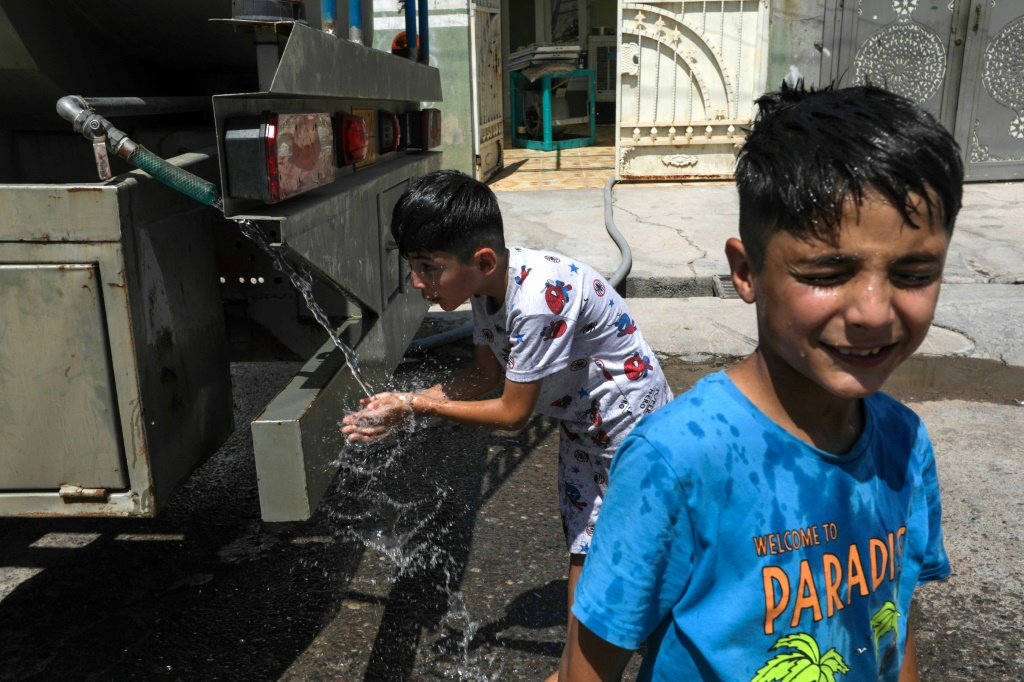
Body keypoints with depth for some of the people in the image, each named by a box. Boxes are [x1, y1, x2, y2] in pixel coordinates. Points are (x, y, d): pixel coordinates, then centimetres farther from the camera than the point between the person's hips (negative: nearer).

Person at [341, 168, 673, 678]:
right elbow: (485, 375, 0)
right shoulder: (486, 283, -11)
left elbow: (513, 413, -27)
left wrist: (418, 407, -20)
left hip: (629, 421, -7)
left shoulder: (538, 298, -37)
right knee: (582, 547, 17)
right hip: (581, 420, 8)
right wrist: (406, 402, -12)